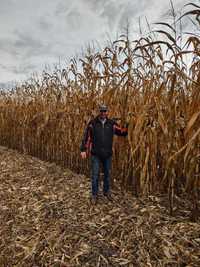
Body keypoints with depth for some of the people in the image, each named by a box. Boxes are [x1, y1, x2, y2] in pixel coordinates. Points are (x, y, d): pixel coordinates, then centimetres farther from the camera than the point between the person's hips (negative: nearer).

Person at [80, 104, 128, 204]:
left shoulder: (112, 123, -1)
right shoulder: (92, 123, -6)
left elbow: (122, 132, 3)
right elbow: (86, 136, -6)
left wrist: (127, 128, -15)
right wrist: (83, 150, -9)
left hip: (108, 154, 2)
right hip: (96, 154, -2)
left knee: (107, 174, 17)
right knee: (95, 175, 6)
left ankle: (107, 192, 38)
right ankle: (94, 195, 24)